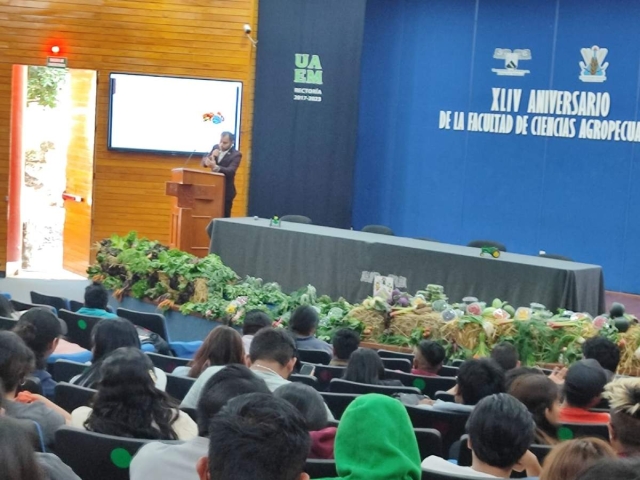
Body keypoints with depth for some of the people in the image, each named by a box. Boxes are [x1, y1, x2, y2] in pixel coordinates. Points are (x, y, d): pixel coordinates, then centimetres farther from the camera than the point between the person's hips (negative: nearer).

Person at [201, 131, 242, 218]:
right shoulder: (216, 148, 6)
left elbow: (230, 171, -26)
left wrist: (216, 167, -42)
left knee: (224, 217, -6)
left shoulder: (236, 155, -12)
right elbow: (204, 162, 5)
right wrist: (212, 156, -17)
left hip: (226, 191, -5)